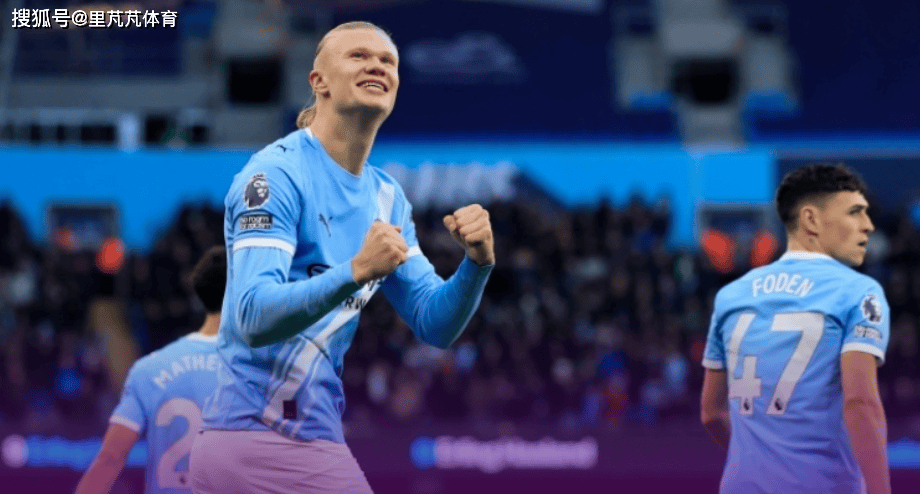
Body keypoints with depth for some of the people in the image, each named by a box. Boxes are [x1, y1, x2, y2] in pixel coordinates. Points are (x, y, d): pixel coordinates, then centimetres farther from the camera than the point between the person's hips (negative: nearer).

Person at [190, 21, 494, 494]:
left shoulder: (387, 197, 13)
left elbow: (435, 325, 11)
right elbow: (254, 319, -23)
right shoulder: (276, 172, -12)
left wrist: (477, 263, -9)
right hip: (257, 441, -8)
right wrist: (357, 271, -35)